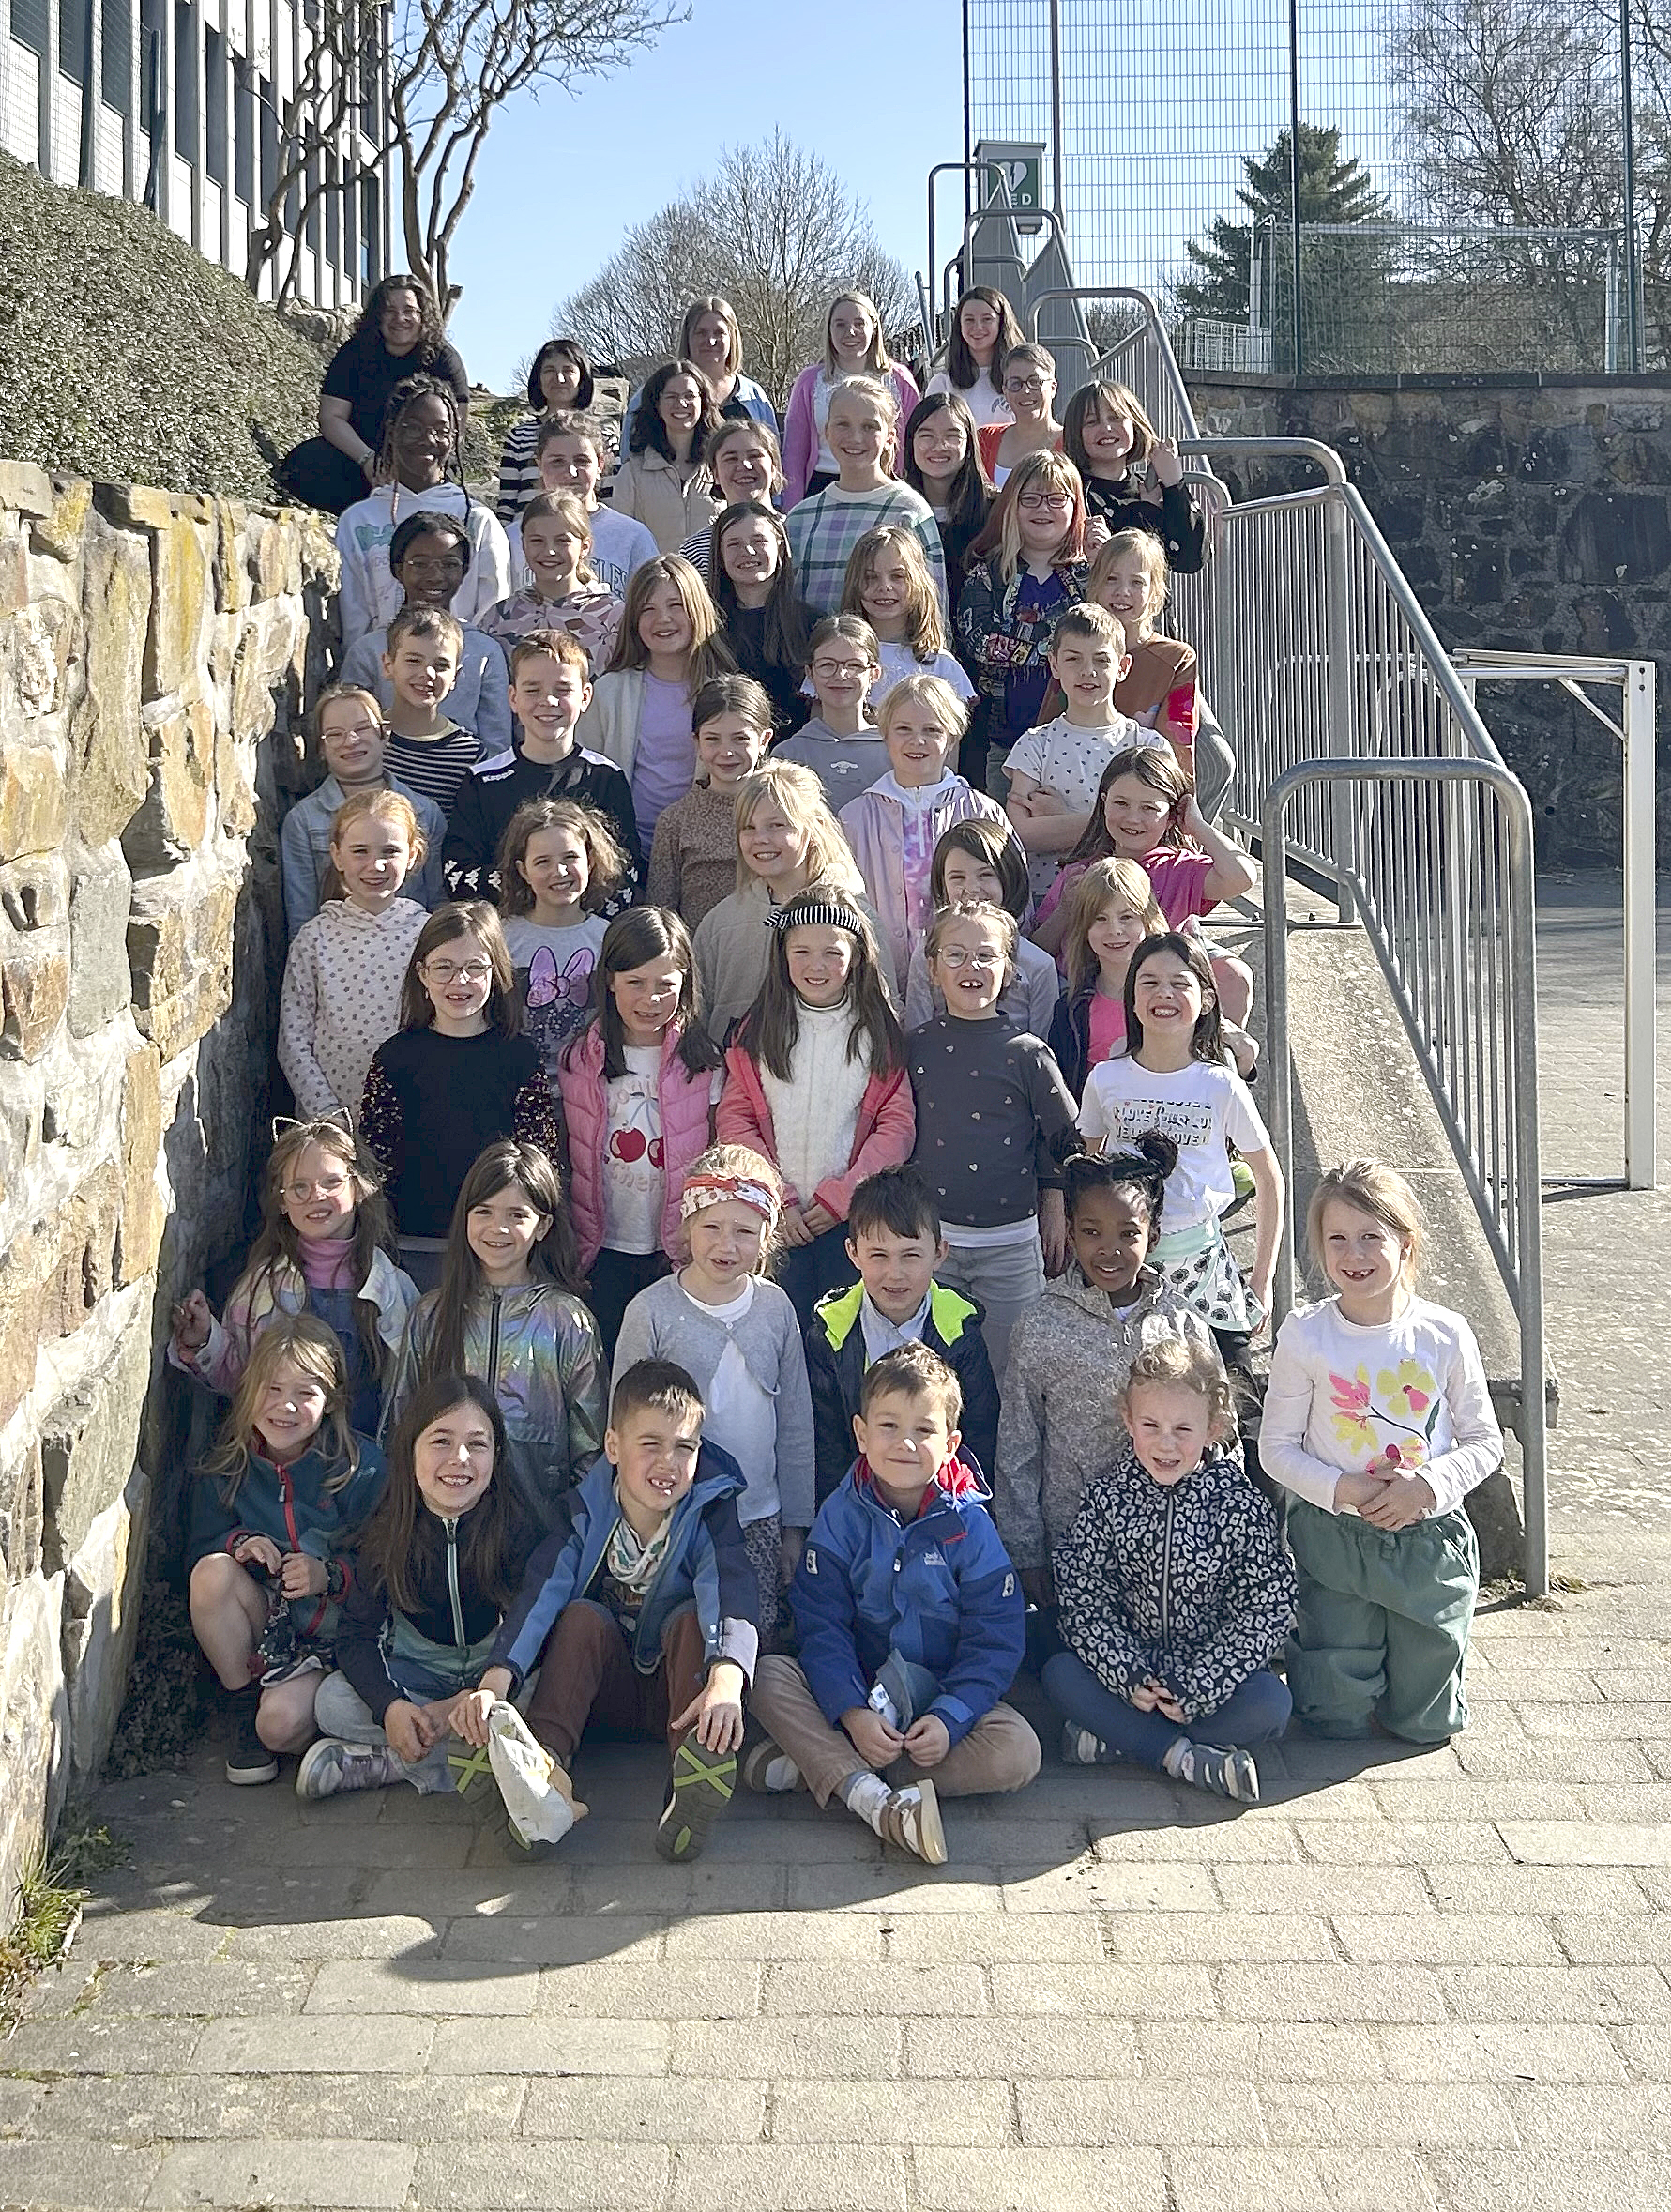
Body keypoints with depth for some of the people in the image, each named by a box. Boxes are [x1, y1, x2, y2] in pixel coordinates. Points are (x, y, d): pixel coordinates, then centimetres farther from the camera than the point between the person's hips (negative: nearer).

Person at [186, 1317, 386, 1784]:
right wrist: (237, 1542, -18)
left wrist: (331, 1575, -25)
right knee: (213, 1572, -28)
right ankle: (244, 1708, -11)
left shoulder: (362, 1466, -11)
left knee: (281, 1724, -32)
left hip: (333, 1634, -4)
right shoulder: (225, 1467, -2)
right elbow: (198, 1551, 4)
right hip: (263, 1623, 4)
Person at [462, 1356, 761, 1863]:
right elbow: (539, 1594, -23)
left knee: (692, 1618, -29)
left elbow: (734, 1600, -31)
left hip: (678, 1694, -1)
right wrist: (495, 1680, -41)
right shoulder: (587, 1513, -8)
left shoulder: (710, 1513, -13)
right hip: (608, 1692, 2)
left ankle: (694, 1790, -46)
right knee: (582, 1617, -25)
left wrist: (726, 1682, -52)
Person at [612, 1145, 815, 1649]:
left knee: (758, 1645, 5)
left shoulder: (776, 1308, 1)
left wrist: (795, 1526, 10)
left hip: (759, 1518, 3)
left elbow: (796, 1427, 9)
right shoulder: (652, 1312, -8)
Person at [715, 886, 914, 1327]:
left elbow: (897, 1126, -3)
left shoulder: (878, 1033, 3)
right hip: (775, 1223, 0)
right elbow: (733, 1120, 1)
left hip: (850, 1218, 0)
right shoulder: (758, 1030, 5)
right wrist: (776, 1199, -9)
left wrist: (839, 1196, -11)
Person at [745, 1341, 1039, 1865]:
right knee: (769, 1678, -24)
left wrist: (948, 1718, -24)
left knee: (1018, 1752, -28)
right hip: (856, 1692, 1)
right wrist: (852, 1713, -25)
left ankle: (815, 1766, -29)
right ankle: (872, 1799, -41)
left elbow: (994, 1641, -10)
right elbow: (822, 1625, -10)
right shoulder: (841, 1515, -6)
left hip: (947, 1697, 0)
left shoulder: (968, 1524, -8)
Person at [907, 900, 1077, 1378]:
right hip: (931, 1239, 2)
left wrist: (1055, 1213, 5)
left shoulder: (1027, 1053, -5)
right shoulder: (916, 1048, 2)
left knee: (1005, 1373, 6)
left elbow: (1063, 1138, 4)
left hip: (1011, 1246, -2)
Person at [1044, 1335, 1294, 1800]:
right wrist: (1128, 1676, -20)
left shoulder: (1240, 1505, -12)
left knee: (1270, 1704, -28)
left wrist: (1196, 1690, -18)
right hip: (1128, 1667, 1)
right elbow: (1083, 1596, -7)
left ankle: (1112, 1738, -25)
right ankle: (1186, 1757, -26)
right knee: (1060, 1675, -23)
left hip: (1212, 1675, -1)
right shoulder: (1106, 1496, -7)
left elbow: (1265, 1611, -11)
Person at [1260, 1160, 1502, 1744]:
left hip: (1429, 1536, 1)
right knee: (1338, 1717, 5)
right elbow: (1277, 1447, -3)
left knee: (1426, 1719, 9)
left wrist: (1429, 1483, -17)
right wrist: (1341, 1489, -18)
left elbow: (1484, 1442, 1)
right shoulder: (1304, 1335, -9)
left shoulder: (1445, 1335, -7)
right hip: (1334, 1537, -1)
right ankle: (1305, 1639, 34)